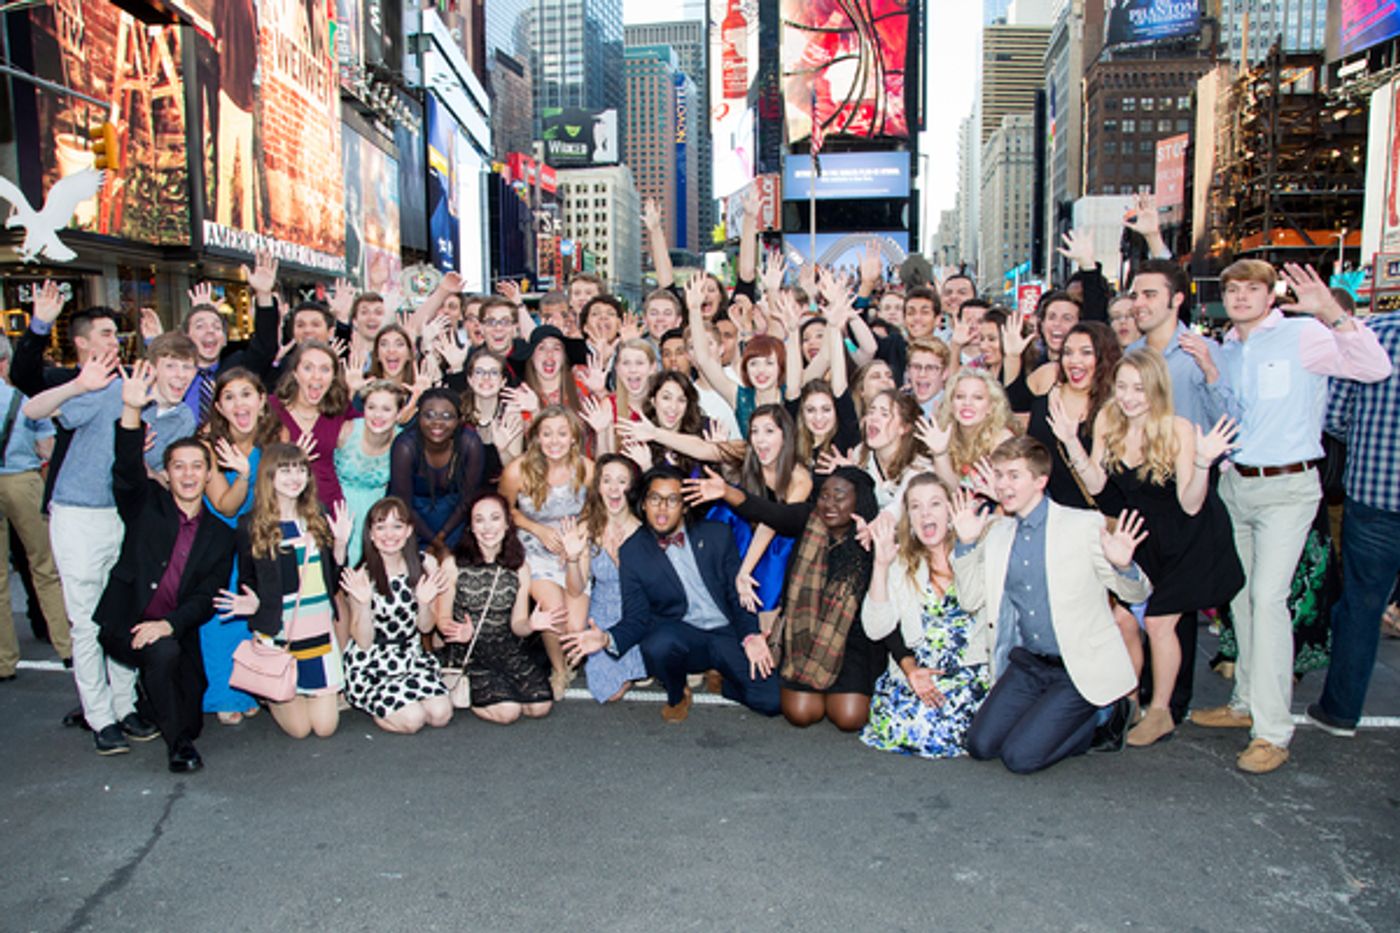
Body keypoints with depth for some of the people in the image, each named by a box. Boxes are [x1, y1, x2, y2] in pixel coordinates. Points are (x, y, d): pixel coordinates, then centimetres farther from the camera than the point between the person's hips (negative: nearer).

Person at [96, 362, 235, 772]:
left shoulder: (220, 534, 5)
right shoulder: (147, 504, 2)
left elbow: (206, 597, -4)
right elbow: (127, 471, -19)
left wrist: (169, 624, -23)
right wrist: (132, 411, -35)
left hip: (176, 634, 2)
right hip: (125, 626, -2)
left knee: (190, 718, -7)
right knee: (163, 653, -33)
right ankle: (178, 743, -13)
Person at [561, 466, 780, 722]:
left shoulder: (716, 534, 2)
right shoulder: (632, 552, 0)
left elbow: (739, 594, 5)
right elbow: (636, 618, -2)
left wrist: (750, 635, -12)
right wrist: (608, 639, -23)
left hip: (727, 634, 1)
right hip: (679, 636, -1)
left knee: (770, 700, -17)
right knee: (658, 645, -37)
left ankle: (717, 675, 16)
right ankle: (677, 696, -1)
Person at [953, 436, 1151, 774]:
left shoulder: (1083, 525, -8)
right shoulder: (997, 534, 6)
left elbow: (1137, 594, -4)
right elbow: (971, 600, 5)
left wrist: (1123, 565, -27)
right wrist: (966, 544, -7)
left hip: (1082, 667, -5)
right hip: (1028, 664, 5)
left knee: (1021, 756, -14)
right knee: (980, 744, -6)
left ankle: (1100, 717, 10)